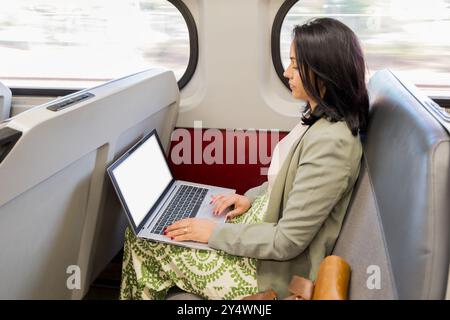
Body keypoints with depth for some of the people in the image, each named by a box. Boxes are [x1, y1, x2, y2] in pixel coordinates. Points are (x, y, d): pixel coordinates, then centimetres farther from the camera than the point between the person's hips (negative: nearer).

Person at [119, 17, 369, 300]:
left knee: (142, 243, -2)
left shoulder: (330, 142, -29)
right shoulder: (319, 118, 2)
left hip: (277, 267, -9)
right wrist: (250, 197, 5)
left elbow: (287, 242, -25)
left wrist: (214, 232, -18)